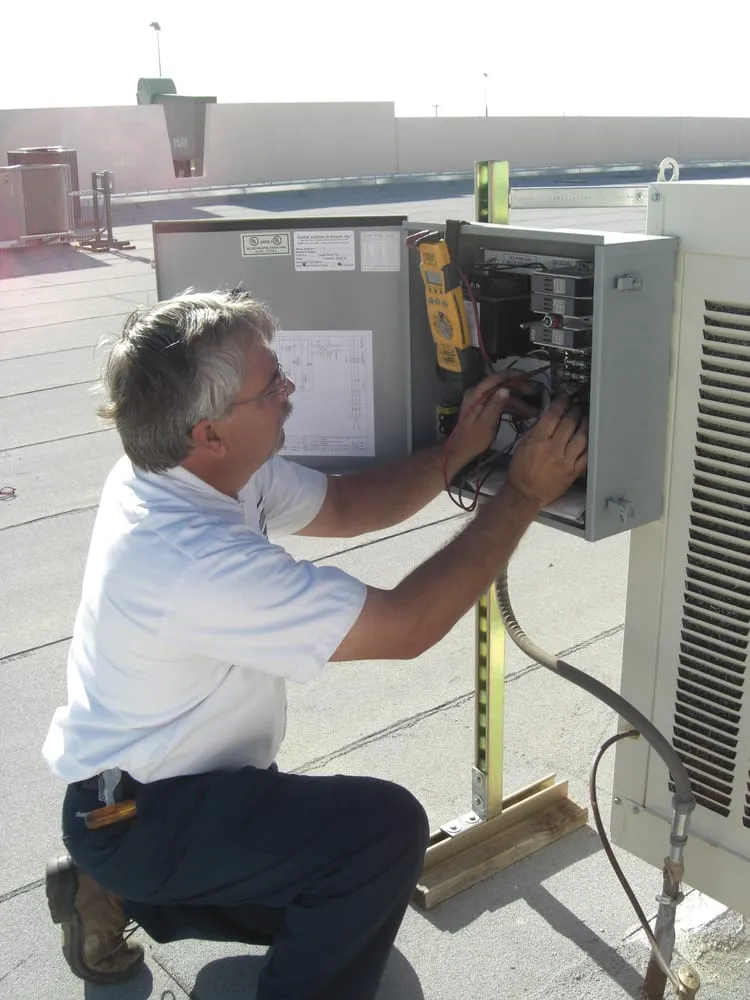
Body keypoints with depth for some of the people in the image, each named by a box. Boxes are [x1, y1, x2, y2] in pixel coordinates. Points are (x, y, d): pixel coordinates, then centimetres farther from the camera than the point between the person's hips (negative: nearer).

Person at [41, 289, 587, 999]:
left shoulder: (181, 468, -8)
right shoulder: (192, 560, -36)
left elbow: (342, 506, 2)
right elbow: (405, 627, -33)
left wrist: (456, 453, -11)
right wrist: (524, 494, -26)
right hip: (137, 818, -9)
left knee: (341, 890, 19)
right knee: (385, 827, -22)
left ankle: (118, 892, 23)